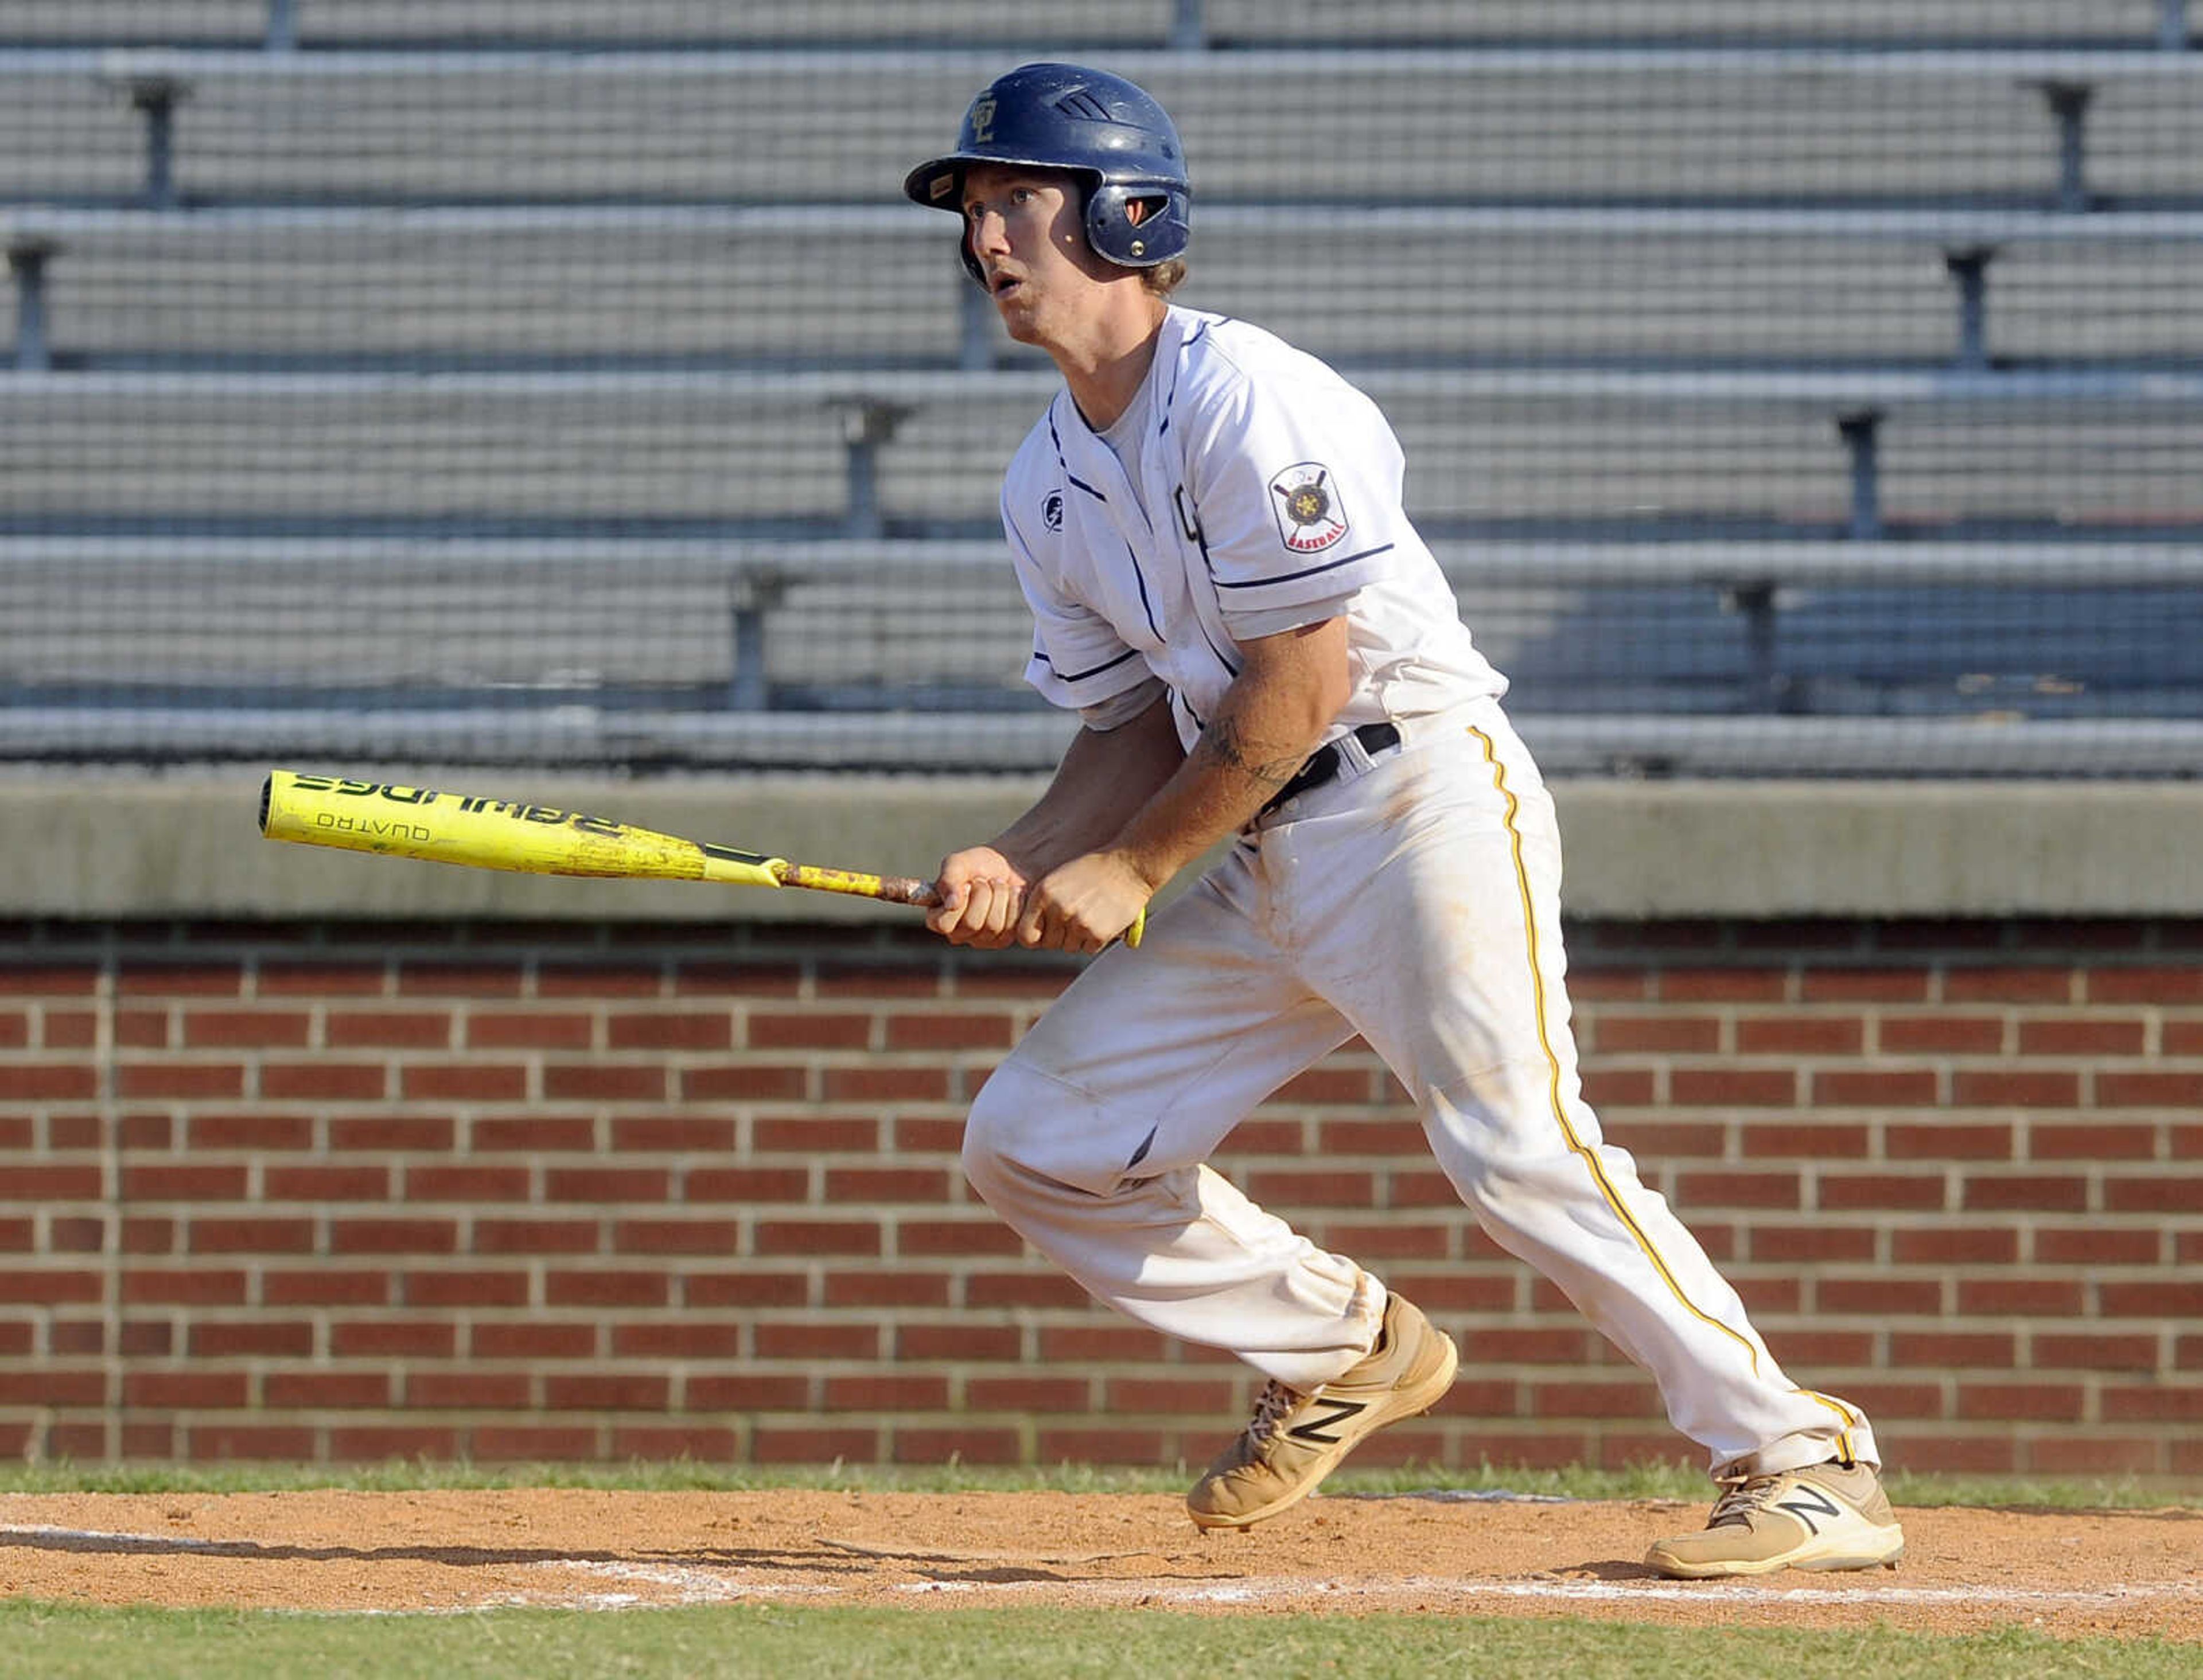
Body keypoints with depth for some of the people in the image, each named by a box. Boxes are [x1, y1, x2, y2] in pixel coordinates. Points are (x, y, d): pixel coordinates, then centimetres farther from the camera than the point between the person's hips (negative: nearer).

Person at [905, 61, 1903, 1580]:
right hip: (1265, 866, 9)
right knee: (1032, 1141, 5)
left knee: (1512, 1141, -25)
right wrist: (1019, 868, -4)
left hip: (1427, 800, -9)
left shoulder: (1243, 397, -13)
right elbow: (1138, 725, 15)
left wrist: (1129, 868, -12)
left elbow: (1305, 681, -17)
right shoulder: (1050, 486, 13)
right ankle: (1346, 1348, 21)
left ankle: (1808, 1464, -22)